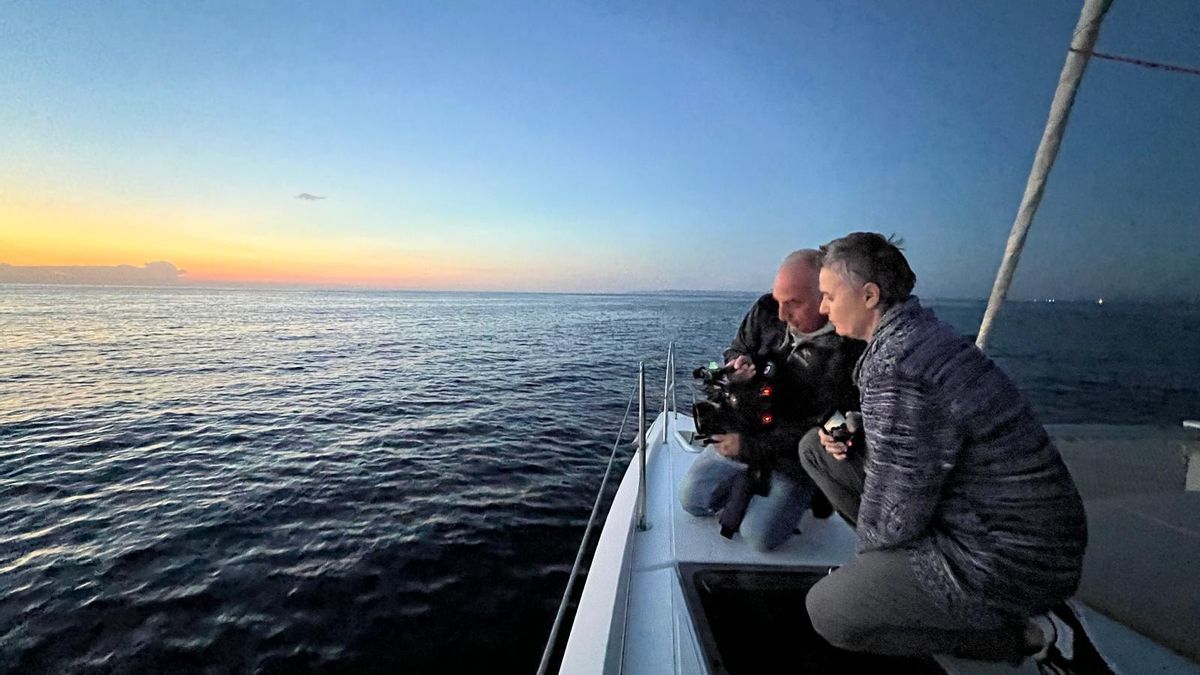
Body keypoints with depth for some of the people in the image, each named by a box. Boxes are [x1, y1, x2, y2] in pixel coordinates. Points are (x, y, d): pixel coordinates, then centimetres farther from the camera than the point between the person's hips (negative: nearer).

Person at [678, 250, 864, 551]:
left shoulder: (851, 351, -23)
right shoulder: (767, 311, -8)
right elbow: (736, 349, 9)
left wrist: (750, 446, -22)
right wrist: (736, 364, -17)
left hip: (796, 457, -4)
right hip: (743, 435, 5)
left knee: (758, 535, -14)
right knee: (692, 500, -2)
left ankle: (798, 493, 14)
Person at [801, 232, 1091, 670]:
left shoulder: (894, 365, -30)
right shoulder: (916, 330, 2)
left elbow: (895, 516, -25)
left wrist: (865, 546, -3)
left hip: (1012, 556, -9)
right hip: (993, 517, 9)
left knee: (827, 612, -11)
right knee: (817, 449, 4)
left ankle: (1025, 635, 3)